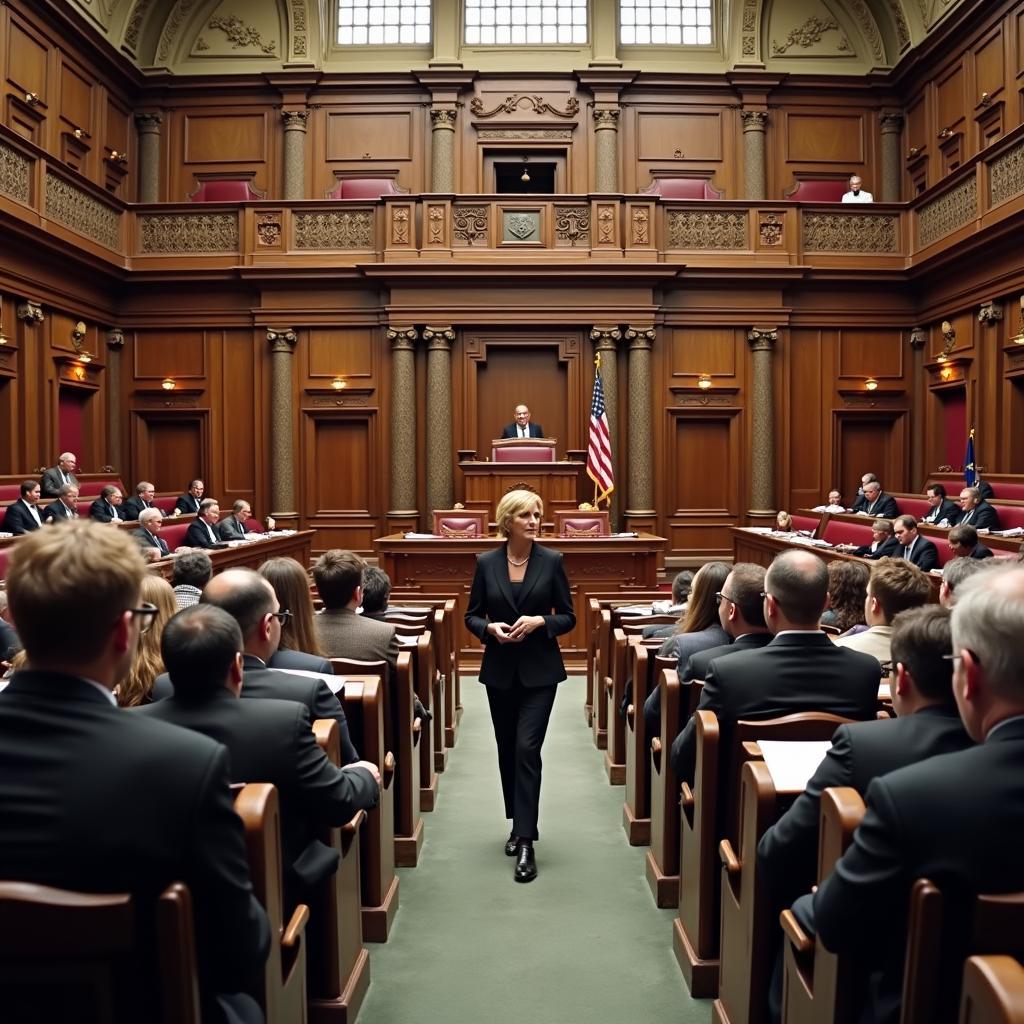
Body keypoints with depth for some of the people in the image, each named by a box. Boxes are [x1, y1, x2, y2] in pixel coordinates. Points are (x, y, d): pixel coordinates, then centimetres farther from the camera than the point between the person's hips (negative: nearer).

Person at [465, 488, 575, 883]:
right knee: (507, 750, 13)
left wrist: (540, 621, -19)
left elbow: (568, 617, 0)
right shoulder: (486, 563, -1)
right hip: (500, 670, 3)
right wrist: (491, 627, -16)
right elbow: (472, 616, 5)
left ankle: (526, 841, -8)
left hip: (539, 671, -2)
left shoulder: (551, 561, -4)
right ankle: (518, 824, 31)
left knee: (527, 749, -11)